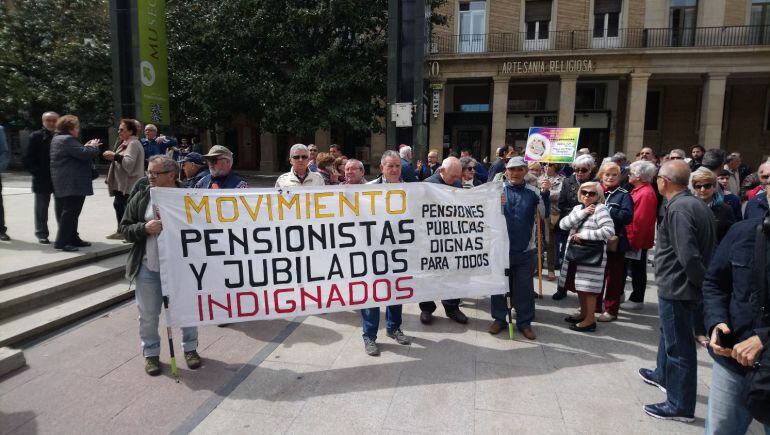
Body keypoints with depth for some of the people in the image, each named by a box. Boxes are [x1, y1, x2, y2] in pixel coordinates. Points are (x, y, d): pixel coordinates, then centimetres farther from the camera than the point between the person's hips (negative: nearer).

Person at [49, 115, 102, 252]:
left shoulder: (57, 138, 19)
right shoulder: (68, 140, -16)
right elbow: (84, 154, -23)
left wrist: (86, 147, 12)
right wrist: (93, 147, -5)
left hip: (64, 183, 11)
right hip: (72, 184, -11)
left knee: (70, 212, 16)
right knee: (70, 212, -9)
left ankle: (73, 239, 24)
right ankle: (61, 242, -8)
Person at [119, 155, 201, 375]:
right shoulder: (141, 198, 1)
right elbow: (125, 228, 3)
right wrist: (144, 228, -16)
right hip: (148, 267, 2)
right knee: (148, 315, 11)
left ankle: (190, 348, 32)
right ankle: (151, 353, 30)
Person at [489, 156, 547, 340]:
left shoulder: (533, 192, 0)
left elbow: (545, 214, -5)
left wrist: (545, 194, -18)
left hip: (526, 250, 1)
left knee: (524, 287, 10)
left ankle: (524, 322, 22)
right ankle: (499, 318, 26)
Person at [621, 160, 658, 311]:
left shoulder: (646, 193, -21)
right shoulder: (638, 190, 10)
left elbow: (641, 220, -25)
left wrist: (633, 240, -20)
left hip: (638, 240, -10)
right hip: (632, 238, 10)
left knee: (637, 270, 3)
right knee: (634, 269, 18)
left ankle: (637, 300, 15)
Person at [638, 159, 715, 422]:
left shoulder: (678, 209, -23)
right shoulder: (695, 204, 9)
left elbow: (688, 257, -29)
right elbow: (708, 248, 13)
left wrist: (704, 283, -14)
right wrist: (707, 282, 13)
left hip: (676, 287, -10)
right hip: (679, 285, 10)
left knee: (678, 345, 2)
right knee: (670, 334, 28)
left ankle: (680, 406, 15)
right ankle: (663, 375, 49)